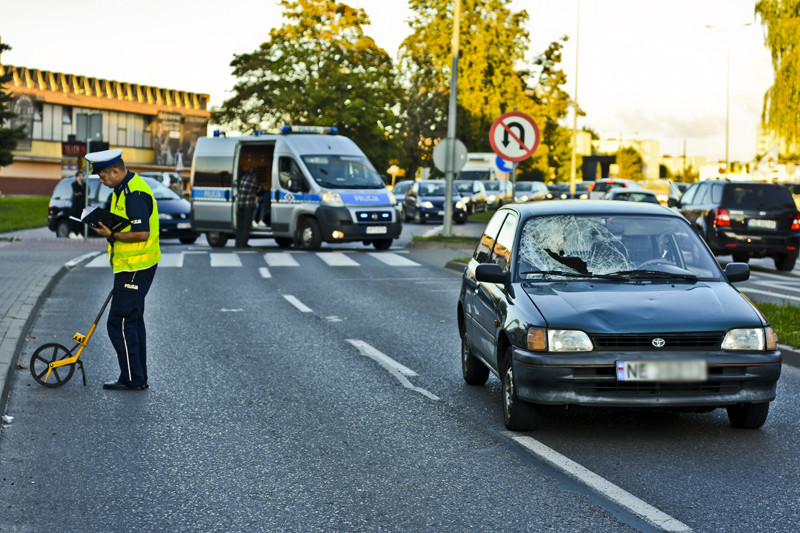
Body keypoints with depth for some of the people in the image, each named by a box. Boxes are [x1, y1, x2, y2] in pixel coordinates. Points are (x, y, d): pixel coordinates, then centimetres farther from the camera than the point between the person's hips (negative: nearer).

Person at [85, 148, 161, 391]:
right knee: (133, 321, 16)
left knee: (120, 323, -7)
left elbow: (142, 234, -26)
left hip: (135, 269, -11)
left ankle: (132, 379, -1)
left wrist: (112, 235, -19)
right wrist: (109, 224, 11)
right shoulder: (125, 189, 13)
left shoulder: (134, 195, -21)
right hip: (134, 267, 11)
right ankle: (139, 377, 22)